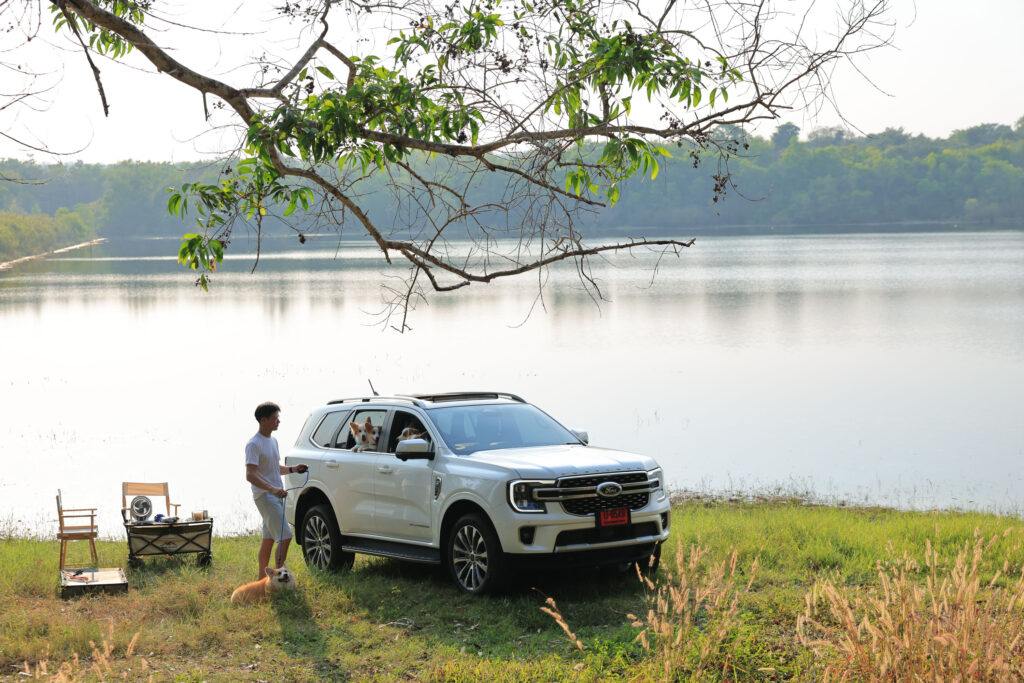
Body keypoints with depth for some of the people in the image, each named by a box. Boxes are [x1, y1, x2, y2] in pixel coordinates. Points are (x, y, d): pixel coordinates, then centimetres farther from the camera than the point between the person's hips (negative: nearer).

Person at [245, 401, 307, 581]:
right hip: (264, 496, -9)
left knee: (269, 538, 12)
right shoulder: (254, 444, -14)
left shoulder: (273, 441, 15)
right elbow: (250, 475, -22)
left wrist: (292, 469, 8)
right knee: (285, 536, -16)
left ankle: (262, 577, 19)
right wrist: (272, 489, -35)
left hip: (276, 495, 9)